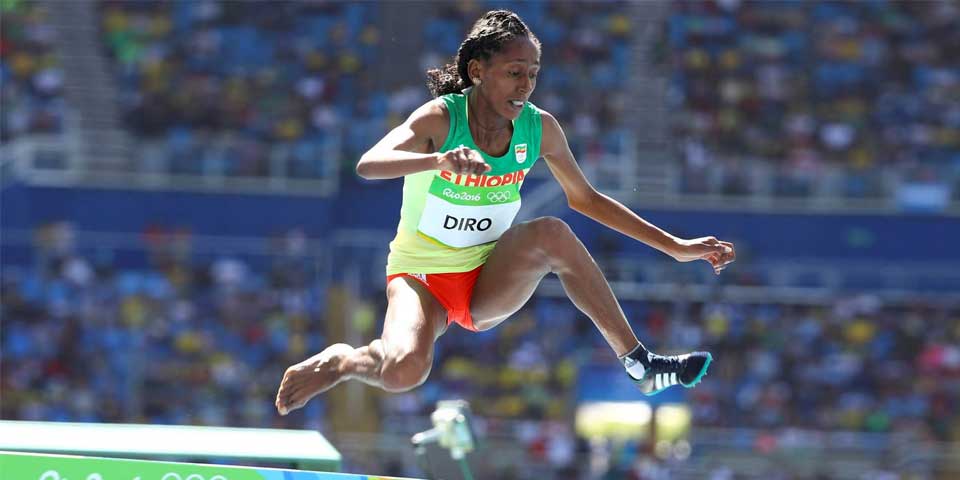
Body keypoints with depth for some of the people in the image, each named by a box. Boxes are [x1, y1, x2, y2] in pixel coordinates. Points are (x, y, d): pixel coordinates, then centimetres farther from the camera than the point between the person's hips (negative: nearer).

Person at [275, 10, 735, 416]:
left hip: (491, 284, 3)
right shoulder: (439, 120, -20)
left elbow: (585, 198, 9)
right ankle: (341, 361, 2)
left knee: (551, 233, -28)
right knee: (404, 370, -35)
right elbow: (367, 164, -37)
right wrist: (439, 161, -56)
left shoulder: (540, 128, -7)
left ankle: (639, 363, -21)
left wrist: (674, 246, 7)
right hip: (420, 276, -3)